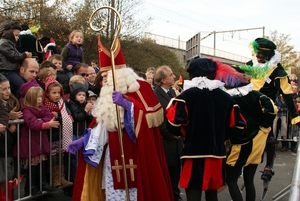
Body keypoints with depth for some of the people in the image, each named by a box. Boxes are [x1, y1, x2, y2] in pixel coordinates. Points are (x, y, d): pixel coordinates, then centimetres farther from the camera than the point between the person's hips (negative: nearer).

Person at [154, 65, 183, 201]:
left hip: (176, 139, 7)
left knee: (176, 170, 15)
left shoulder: (172, 92, 10)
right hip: (165, 141, -7)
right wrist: (170, 133, -12)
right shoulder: (155, 95, -14)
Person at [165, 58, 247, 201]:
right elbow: (238, 127, 5)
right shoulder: (225, 97, 5)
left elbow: (174, 126, -15)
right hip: (217, 154, 5)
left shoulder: (186, 95, -9)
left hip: (194, 154, -5)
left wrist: (188, 134, 6)